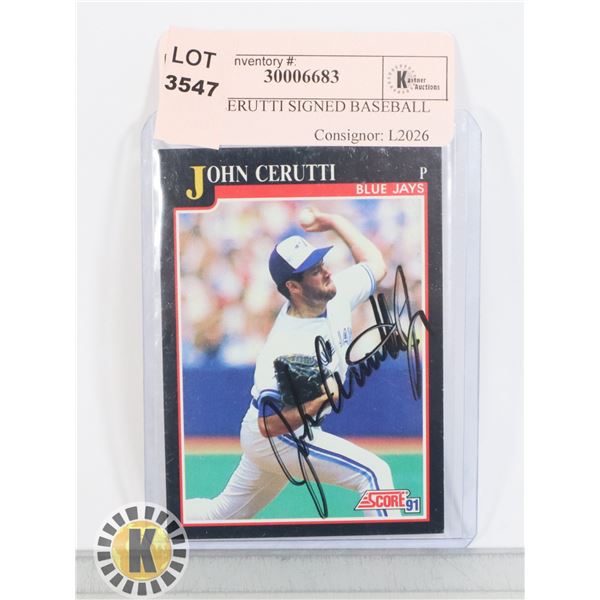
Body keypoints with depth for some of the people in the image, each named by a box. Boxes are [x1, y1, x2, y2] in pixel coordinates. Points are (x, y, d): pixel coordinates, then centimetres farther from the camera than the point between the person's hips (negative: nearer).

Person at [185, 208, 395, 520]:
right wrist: (319, 400, -40)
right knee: (374, 473, -15)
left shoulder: (337, 294, -9)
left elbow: (375, 264, 9)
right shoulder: (285, 346, -31)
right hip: (277, 438, -8)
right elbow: (270, 424, -27)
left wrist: (335, 221, 6)